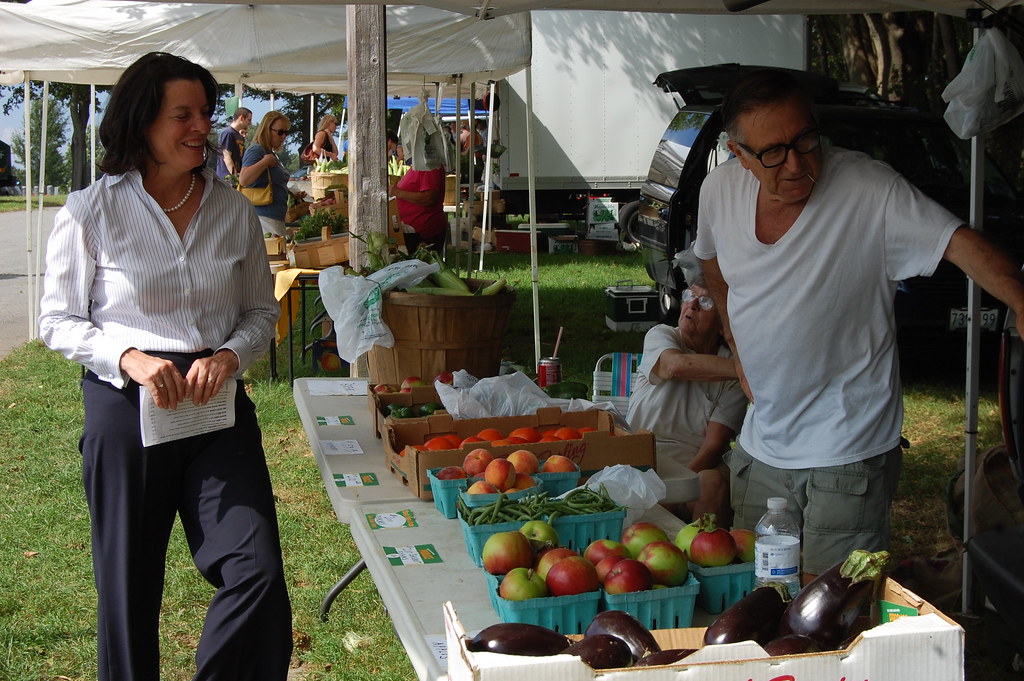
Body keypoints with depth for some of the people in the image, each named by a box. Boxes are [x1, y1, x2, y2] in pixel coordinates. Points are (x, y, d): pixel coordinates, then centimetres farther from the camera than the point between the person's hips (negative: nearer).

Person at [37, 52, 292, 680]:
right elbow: (59, 322, 2)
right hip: (125, 409, -2)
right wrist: (129, 358, -15)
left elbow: (262, 312, 14)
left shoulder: (235, 213, 6)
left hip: (219, 405, 2)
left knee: (259, 573, -11)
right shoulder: (91, 212, -3)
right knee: (129, 588, 8)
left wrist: (230, 355, -7)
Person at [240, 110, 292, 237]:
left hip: (276, 217, 10)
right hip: (264, 217, -10)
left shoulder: (271, 153, 19)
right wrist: (266, 161, -23)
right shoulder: (256, 151, -12)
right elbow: (243, 180, -28)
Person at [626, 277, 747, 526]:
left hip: (697, 466, 0)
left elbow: (714, 444, -5)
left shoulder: (733, 375, 3)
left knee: (714, 483, -32)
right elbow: (676, 365, -23)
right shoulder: (660, 336, 4)